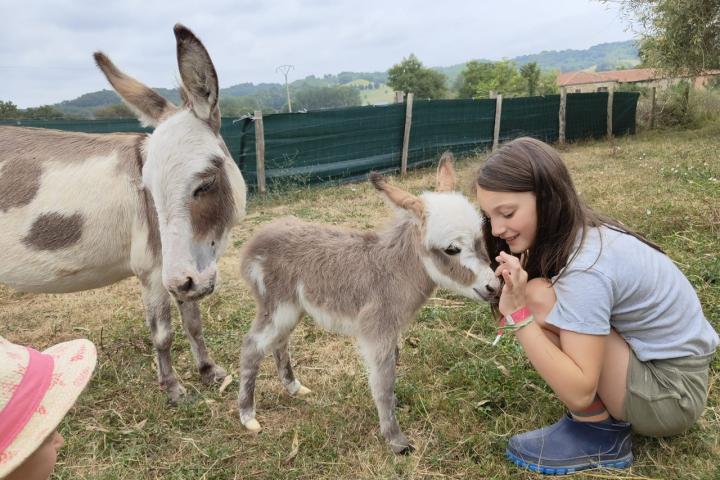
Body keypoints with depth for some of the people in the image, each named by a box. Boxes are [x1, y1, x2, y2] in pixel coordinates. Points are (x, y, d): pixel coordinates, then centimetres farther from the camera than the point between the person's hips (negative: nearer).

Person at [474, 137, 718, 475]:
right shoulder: (568, 234, -4)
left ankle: (597, 434, -8)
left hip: (673, 392, -9)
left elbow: (579, 393, -30)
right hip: (649, 357, 9)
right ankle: (610, 412, 6)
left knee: (541, 299, -24)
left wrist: (518, 314, -34)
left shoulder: (586, 267, -30)